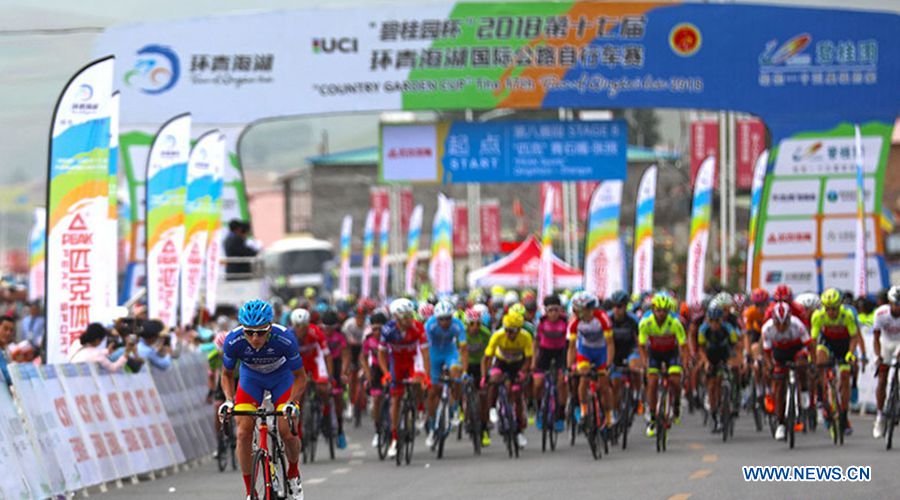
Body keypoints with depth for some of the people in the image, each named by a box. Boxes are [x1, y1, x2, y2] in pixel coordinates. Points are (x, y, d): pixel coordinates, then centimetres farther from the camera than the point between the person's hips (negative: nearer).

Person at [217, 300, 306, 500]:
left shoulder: (284, 339, -36)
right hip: (251, 379, 1)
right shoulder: (233, 341, -31)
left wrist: (291, 402, -37)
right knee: (243, 433, -14)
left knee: (287, 432, -16)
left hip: (282, 378, -1)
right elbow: (227, 375, -11)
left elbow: (300, 376, -22)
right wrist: (229, 400, -28)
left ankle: (293, 474, 16)